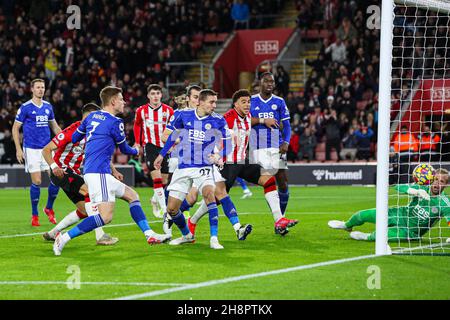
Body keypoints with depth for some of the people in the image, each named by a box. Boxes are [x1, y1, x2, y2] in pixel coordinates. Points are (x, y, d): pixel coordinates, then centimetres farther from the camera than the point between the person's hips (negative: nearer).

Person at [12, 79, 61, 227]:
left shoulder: (48, 106, 9)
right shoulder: (25, 107, -5)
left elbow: (54, 126, 20)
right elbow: (15, 128, -1)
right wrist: (18, 149, -8)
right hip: (31, 149, -4)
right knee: (36, 182, -7)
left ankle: (49, 208, 18)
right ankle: (34, 215, 7)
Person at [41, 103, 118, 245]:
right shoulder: (72, 131, -20)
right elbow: (46, 150, -20)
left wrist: (113, 170, -2)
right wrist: (54, 167, -36)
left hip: (74, 173, 9)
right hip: (61, 172, -9)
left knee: (84, 211, 7)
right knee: (89, 190, -27)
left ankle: (52, 233, 20)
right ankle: (100, 236, -30)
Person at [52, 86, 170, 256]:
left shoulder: (91, 116, 15)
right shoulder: (115, 122, -7)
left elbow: (74, 138, 19)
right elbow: (125, 149, 7)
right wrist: (136, 151, 28)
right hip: (99, 172, -10)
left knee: (132, 195, 17)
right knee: (106, 216, -18)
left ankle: (149, 235, 11)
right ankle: (64, 238, -20)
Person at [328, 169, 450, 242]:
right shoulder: (423, 189, -11)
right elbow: (399, 187, -18)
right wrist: (416, 192, -37)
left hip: (411, 231, -4)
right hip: (401, 215, 4)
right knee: (363, 215, -1)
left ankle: (367, 237, 1)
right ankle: (347, 226, 35)